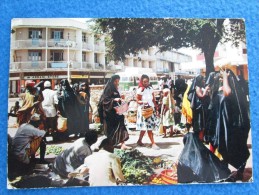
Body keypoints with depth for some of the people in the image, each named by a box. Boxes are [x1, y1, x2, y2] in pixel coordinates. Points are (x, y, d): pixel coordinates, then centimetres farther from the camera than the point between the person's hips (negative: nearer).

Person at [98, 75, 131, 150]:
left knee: (120, 126, -2)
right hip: (109, 112, -7)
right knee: (110, 128, 0)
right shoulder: (108, 89, -10)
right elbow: (104, 99, -17)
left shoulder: (115, 89, 14)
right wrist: (114, 99, -25)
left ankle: (122, 144, -4)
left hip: (117, 111, 7)